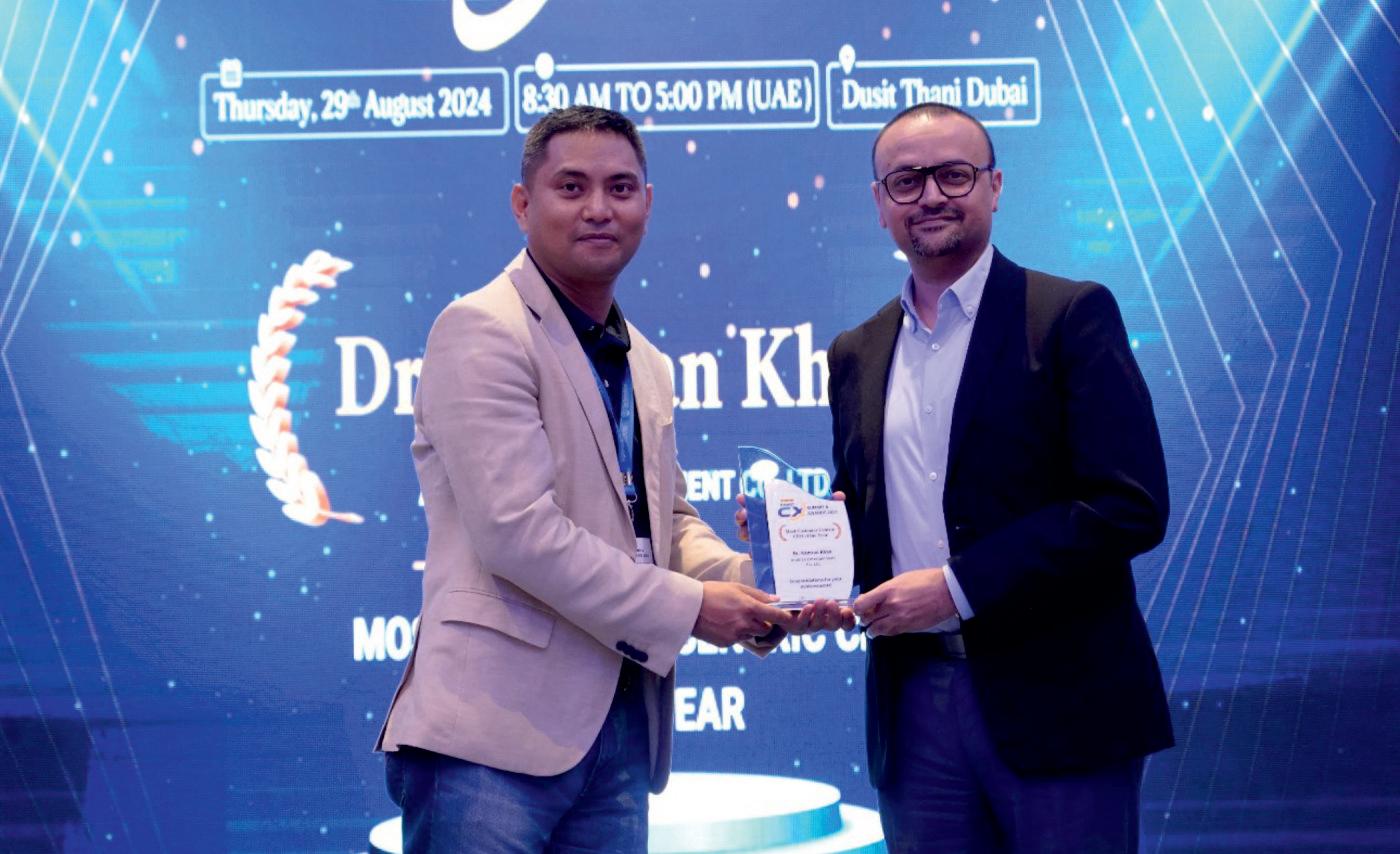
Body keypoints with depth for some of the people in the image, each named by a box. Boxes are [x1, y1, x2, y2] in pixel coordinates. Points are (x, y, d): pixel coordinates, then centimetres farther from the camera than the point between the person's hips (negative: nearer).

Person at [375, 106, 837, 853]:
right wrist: (686, 608, -12)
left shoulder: (646, 366, 19)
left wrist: (755, 588, 3)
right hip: (496, 736, -8)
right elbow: (516, 530, -17)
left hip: (622, 728, 8)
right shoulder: (482, 330, -8)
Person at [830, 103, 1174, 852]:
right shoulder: (856, 355, 13)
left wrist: (957, 585, -16)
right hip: (915, 706, 5)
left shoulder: (1071, 316, -4)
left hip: (1055, 705, -4)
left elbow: (1132, 506, -12)